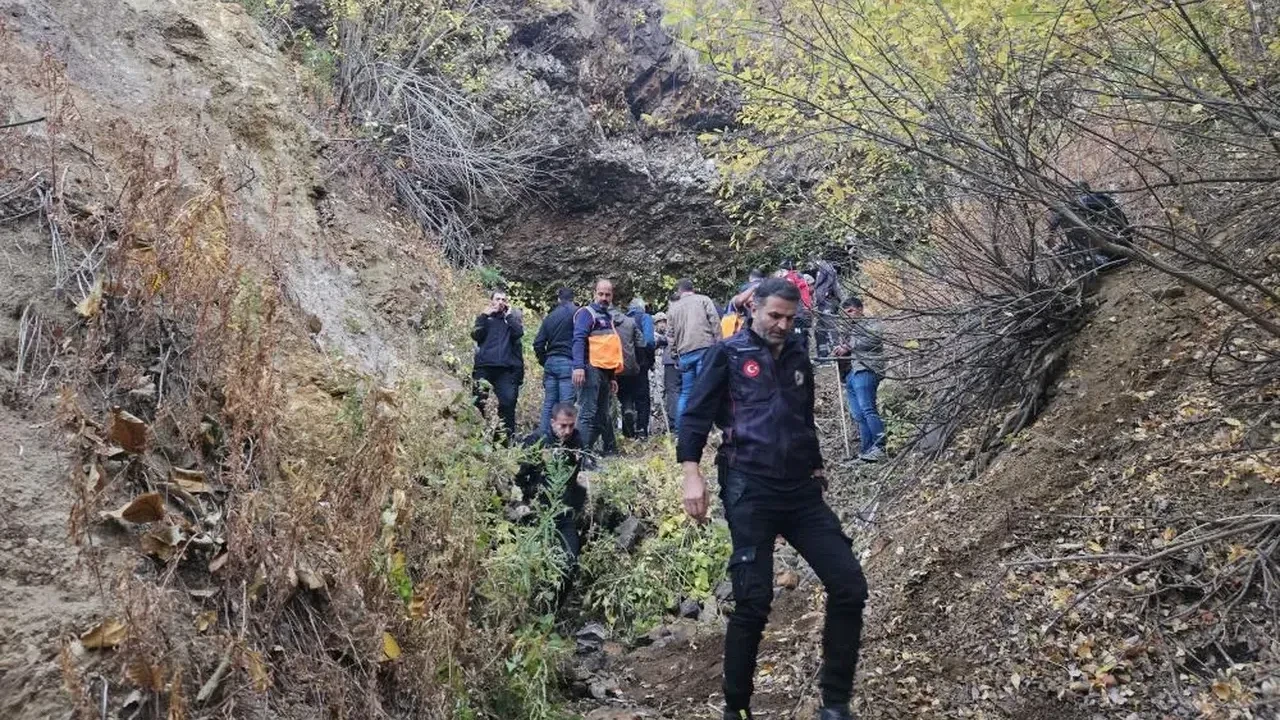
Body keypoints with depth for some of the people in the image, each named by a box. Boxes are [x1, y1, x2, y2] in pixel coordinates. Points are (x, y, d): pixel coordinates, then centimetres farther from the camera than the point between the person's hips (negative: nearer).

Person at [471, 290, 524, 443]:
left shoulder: (512, 318, 18)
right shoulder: (484, 317, 18)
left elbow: (519, 333, -2)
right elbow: (476, 335, 0)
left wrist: (509, 315, 0)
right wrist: (484, 316, -3)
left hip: (507, 368, 0)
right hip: (484, 366, 0)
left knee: (507, 403, -11)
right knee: (478, 402, -3)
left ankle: (508, 438, -7)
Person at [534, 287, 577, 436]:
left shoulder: (550, 316, 15)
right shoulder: (576, 313, -2)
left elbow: (538, 343, 12)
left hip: (550, 362, 6)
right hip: (568, 363, -6)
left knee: (548, 403, 9)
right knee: (566, 404, -7)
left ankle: (543, 436, 9)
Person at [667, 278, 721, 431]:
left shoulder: (673, 307, 19)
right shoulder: (703, 300, 9)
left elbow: (670, 334, 18)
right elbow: (715, 321, -2)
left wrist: (674, 353, 22)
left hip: (685, 353, 4)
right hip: (705, 348, -3)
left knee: (685, 392, 11)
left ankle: (679, 428, 10)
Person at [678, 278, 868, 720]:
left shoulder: (798, 359, 18)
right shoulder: (729, 354, 2)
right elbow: (696, 415, -2)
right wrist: (692, 474, -12)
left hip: (801, 490, 6)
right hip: (750, 491, -5)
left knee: (849, 587, -2)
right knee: (753, 602, -7)